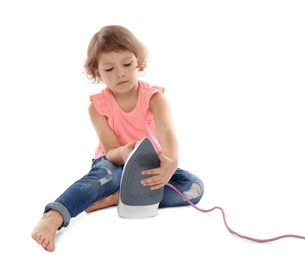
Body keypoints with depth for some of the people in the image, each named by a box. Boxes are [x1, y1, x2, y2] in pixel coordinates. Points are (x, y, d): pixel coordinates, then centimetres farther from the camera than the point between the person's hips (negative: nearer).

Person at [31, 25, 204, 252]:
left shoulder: (154, 97, -15)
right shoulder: (97, 106, -13)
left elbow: (167, 131, -34)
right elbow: (111, 152, -18)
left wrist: (171, 161, -58)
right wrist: (124, 153, -45)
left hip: (150, 166, 2)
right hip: (115, 163, -1)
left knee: (194, 186, -25)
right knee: (106, 174, -38)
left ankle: (118, 197, -30)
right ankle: (53, 217, -53)